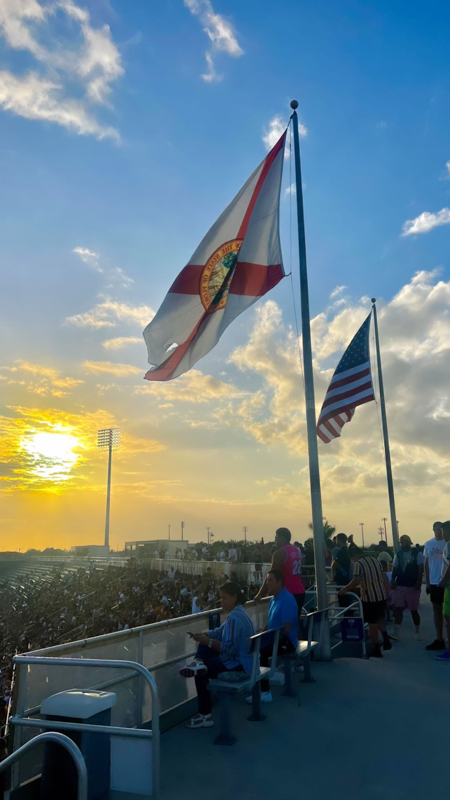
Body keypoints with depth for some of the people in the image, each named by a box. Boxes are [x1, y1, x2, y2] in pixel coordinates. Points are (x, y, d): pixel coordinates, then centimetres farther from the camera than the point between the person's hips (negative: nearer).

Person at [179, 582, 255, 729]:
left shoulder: (234, 617, -24)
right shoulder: (237, 612, 10)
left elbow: (229, 648, -28)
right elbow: (219, 632, 13)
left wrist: (207, 641, -21)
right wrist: (202, 636, -2)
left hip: (239, 664, -10)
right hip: (240, 658, 10)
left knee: (201, 673, -2)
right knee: (204, 645, 10)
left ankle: (205, 715, 5)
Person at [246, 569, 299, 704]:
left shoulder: (287, 599, -18)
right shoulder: (274, 599, 12)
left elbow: (286, 628, -22)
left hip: (286, 640, -9)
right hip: (274, 638, 9)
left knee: (260, 652, -27)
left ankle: (265, 692, -17)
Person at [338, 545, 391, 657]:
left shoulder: (358, 564, -12)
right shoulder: (374, 560, 11)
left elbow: (356, 581, -24)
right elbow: (383, 578, 16)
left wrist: (345, 589, -14)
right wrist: (386, 592, 24)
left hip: (370, 597, -7)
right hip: (381, 595, 7)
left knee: (372, 623, 6)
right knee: (379, 619, 26)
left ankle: (376, 650, 13)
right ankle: (386, 642, 22)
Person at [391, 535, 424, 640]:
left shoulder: (417, 553, -6)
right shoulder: (398, 554, 8)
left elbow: (421, 568, -8)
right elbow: (395, 568, 10)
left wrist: (419, 582, -17)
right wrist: (393, 580, -4)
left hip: (412, 586, -4)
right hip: (400, 585, 4)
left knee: (413, 610, 5)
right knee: (397, 608, 0)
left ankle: (417, 632, 24)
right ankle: (396, 632, 4)